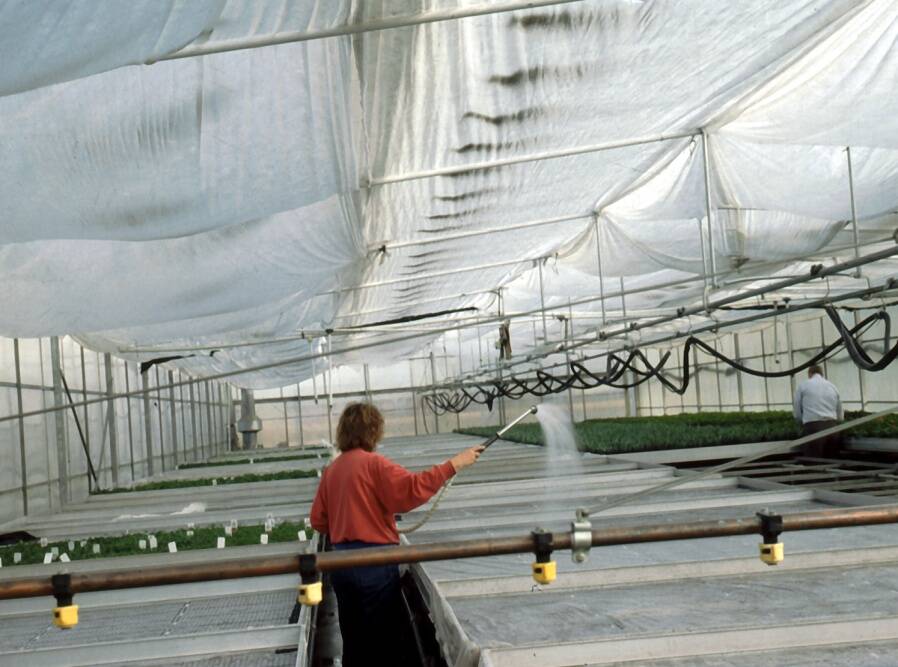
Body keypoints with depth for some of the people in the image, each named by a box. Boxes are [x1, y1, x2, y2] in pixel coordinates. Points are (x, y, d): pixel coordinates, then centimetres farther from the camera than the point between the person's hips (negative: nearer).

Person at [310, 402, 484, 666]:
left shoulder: (331, 470, 8)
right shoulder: (374, 463, -12)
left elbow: (318, 521, 11)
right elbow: (413, 489, -23)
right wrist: (453, 465, -20)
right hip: (373, 563, -7)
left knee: (354, 643, 15)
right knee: (390, 642, 2)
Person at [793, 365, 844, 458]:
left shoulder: (803, 385, 7)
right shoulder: (832, 386, 19)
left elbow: (797, 413, 8)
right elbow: (840, 416, 21)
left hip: (813, 428, -4)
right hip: (832, 428, 4)